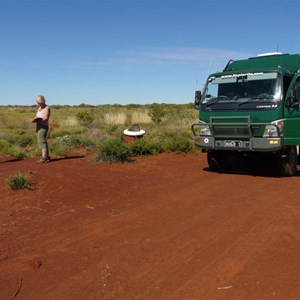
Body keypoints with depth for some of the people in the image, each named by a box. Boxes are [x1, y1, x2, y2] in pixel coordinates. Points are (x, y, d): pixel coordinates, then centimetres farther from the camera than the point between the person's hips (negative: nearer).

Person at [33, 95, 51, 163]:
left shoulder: (47, 108, -7)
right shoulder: (39, 108, 19)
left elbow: (46, 118, -17)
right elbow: (36, 117, 17)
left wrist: (38, 120, -29)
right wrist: (34, 120, -5)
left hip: (43, 126, -9)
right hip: (38, 126, 9)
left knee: (42, 142, -14)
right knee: (43, 142, 9)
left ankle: (44, 158, -16)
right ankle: (47, 157, 14)